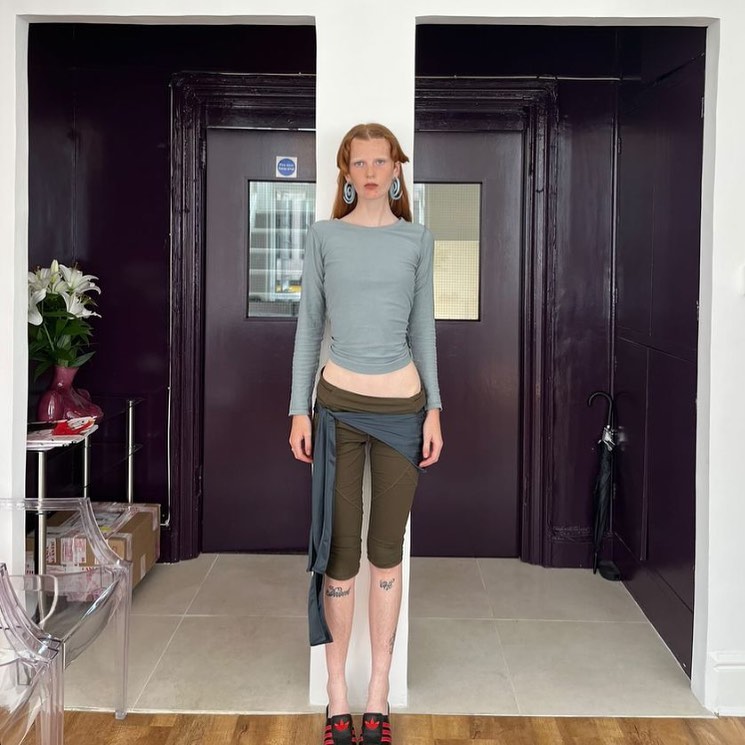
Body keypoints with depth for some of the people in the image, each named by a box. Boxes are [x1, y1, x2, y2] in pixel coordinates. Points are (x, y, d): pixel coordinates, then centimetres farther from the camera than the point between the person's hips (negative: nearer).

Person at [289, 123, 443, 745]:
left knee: (387, 552, 6)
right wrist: (300, 410, -1)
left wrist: (434, 410, 3)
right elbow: (309, 325, 4)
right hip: (339, 404, -1)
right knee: (341, 553, 1)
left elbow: (423, 330, 8)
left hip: (403, 406, 1)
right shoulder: (325, 237, 4)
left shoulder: (417, 240, 7)